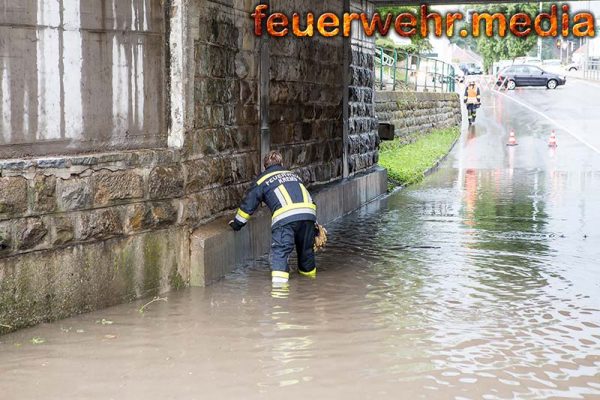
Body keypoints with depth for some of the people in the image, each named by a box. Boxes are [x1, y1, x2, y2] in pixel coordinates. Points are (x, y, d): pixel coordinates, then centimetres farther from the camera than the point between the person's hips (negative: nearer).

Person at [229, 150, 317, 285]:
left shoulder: (262, 179, 19)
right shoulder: (293, 175, 33)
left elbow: (248, 204, 20)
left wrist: (237, 223, 34)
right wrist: (314, 223, 43)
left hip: (285, 217, -5)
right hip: (309, 212, 5)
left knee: (280, 250, -6)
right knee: (306, 248, 22)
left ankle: (279, 281, -22)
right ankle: (309, 273, 36)